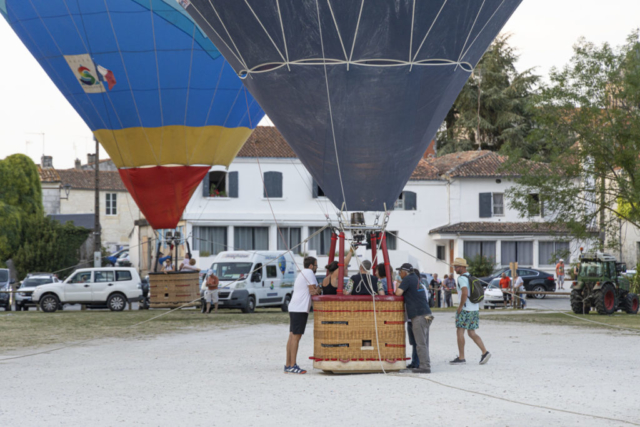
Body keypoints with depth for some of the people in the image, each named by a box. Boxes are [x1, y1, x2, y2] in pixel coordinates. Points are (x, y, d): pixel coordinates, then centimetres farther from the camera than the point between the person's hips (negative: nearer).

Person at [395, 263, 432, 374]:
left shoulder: (407, 279, -5)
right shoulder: (416, 279, 21)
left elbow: (398, 293, -14)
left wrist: (397, 288, 6)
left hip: (418, 315, -9)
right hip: (426, 314, 9)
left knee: (421, 343, -9)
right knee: (423, 342, 11)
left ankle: (425, 366, -11)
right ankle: (425, 365, 12)